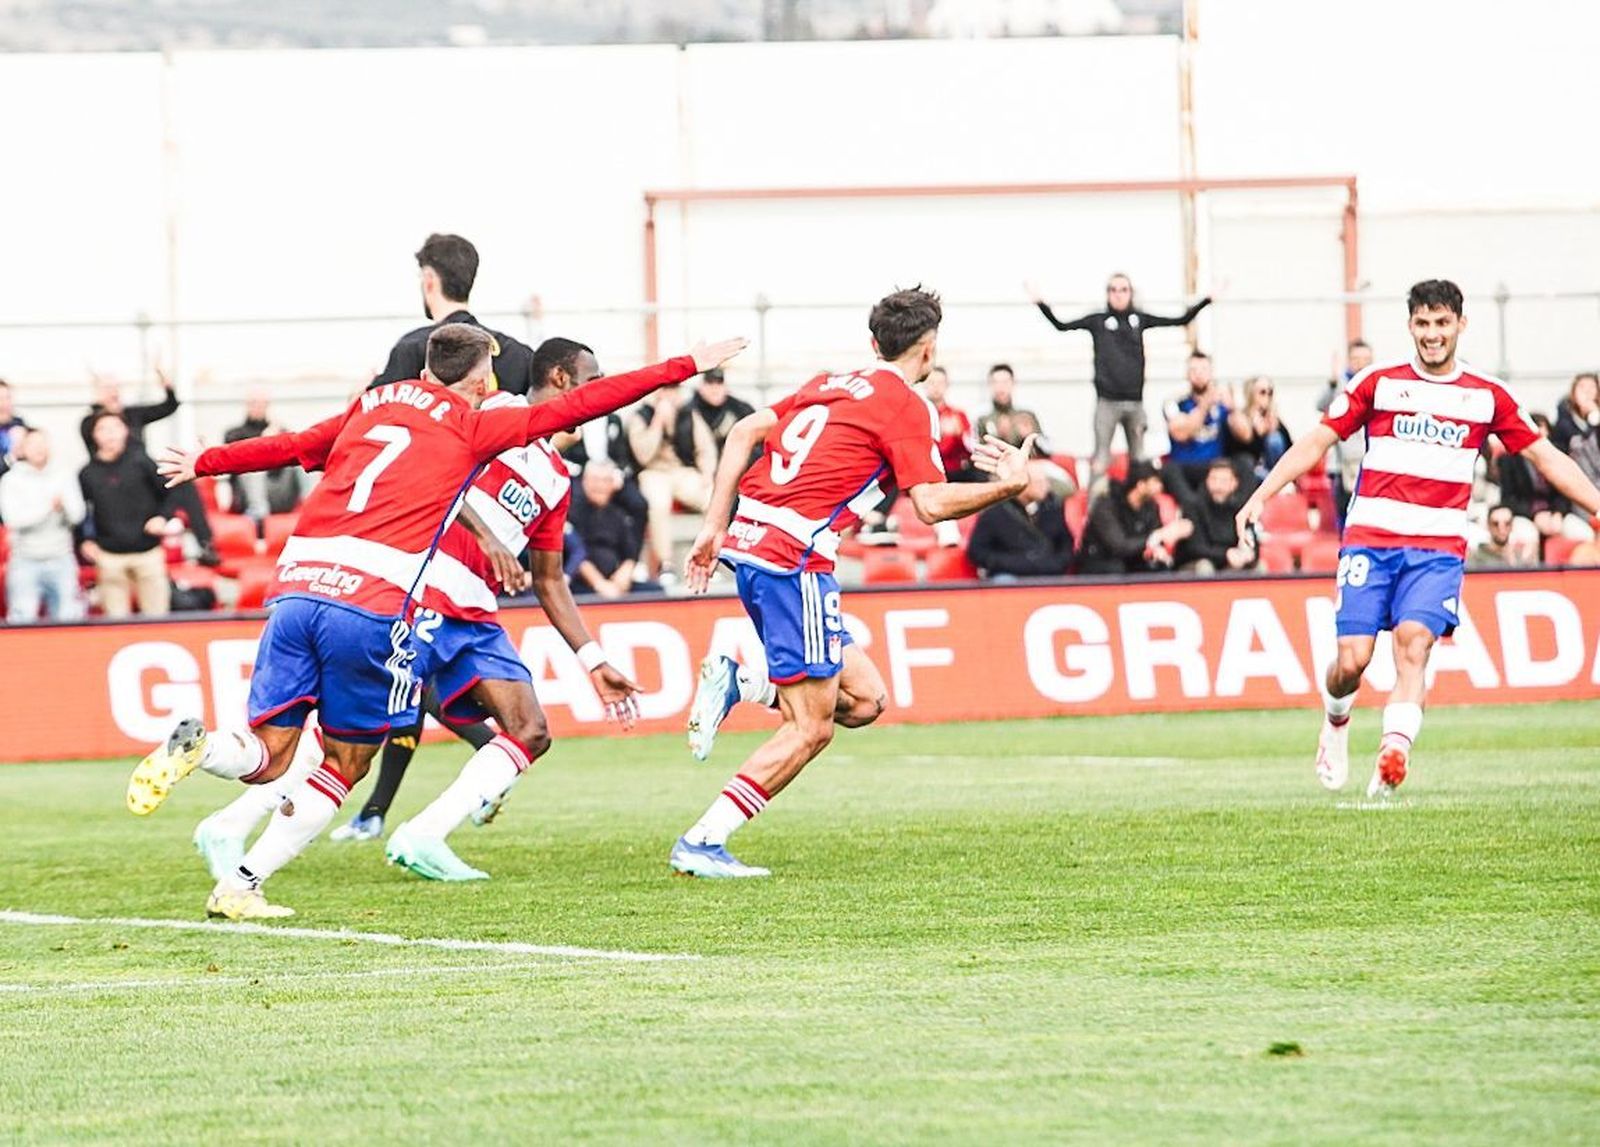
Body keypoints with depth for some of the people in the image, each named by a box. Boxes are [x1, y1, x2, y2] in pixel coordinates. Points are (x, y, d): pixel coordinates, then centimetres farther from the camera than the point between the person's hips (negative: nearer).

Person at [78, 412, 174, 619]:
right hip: (110, 556, 1)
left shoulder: (141, 462, 0)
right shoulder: (88, 474, 4)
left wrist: (163, 518, -6)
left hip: (148, 552, -1)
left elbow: (168, 492, 8)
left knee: (156, 613, 1)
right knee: (115, 617, 1)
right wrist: (86, 541, 2)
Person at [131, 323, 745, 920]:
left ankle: (196, 746, -23)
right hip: (373, 604, -4)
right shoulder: (473, 428, 10)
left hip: (294, 585, 4)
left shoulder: (371, 406, 21)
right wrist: (684, 368, 19)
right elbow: (579, 405, 12)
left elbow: (290, 446, 32)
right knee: (346, 765, 11)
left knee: (266, 757, 8)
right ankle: (241, 886, 3)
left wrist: (204, 462, 48)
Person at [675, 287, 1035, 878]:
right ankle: (701, 844, -9)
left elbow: (745, 432, 16)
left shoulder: (830, 384, 20)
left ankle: (739, 681, 0)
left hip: (748, 542, 8)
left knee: (863, 700, 12)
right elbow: (932, 503, -13)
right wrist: (1009, 484, -1)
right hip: (793, 558, -8)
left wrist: (715, 526, 14)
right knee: (812, 727, -4)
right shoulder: (906, 406, -4)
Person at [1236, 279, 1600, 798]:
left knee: (1415, 642, -23)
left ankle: (1394, 753, -33)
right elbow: (1316, 442, 7)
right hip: (1371, 537, 0)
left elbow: (1546, 457, 15)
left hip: (1440, 546, 0)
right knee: (1352, 658, -9)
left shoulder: (1487, 397, 10)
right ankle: (1335, 722, 24)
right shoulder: (1379, 383, 6)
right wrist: (1260, 496, -1)